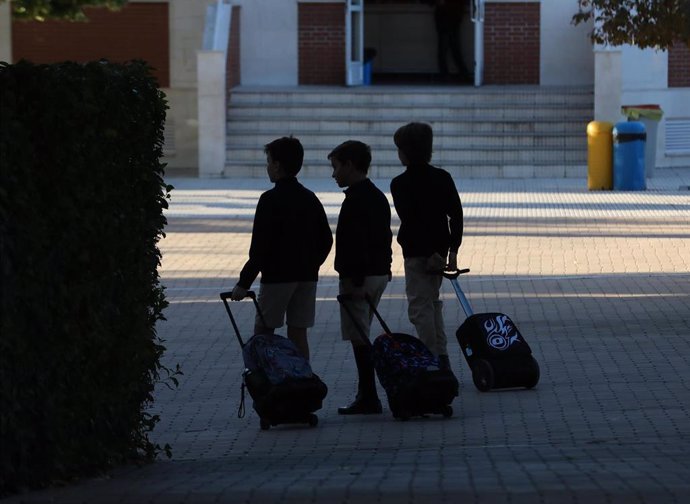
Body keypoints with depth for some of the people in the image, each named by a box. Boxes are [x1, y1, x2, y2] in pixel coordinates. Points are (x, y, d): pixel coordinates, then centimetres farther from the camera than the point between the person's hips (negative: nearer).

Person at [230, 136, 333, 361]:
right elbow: (326, 240, 12)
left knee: (263, 333, 2)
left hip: (277, 277, -6)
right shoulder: (310, 199, 9)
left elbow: (260, 247, -15)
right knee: (298, 333, 8)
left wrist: (244, 283, -12)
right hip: (306, 277, 6)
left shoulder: (271, 200, -12)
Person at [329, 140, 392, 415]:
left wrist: (351, 279, -21)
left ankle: (369, 398, -7)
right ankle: (366, 396, 18)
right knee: (362, 336, 15)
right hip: (379, 273, 10)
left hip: (358, 276, -10)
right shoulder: (378, 197, 15)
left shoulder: (355, 200, -16)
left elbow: (355, 242, -22)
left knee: (359, 339, -6)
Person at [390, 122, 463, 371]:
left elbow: (411, 220, -17)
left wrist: (429, 254, -15)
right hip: (441, 248, 6)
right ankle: (442, 358, 17)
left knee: (420, 306, -1)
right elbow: (456, 215, 3)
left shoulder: (400, 184, -11)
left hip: (417, 253, -6)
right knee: (433, 301, 19)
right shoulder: (443, 177, 6)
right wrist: (452, 250, 3)